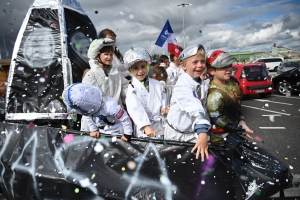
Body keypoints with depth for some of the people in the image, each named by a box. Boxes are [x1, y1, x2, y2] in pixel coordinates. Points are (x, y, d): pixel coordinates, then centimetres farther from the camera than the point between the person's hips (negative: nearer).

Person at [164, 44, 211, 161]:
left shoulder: (201, 84, 3)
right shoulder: (183, 85, -25)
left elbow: (202, 107, 7)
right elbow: (194, 109, -39)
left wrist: (204, 133, -1)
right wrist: (202, 133, -50)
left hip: (193, 133, 6)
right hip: (176, 134, -6)